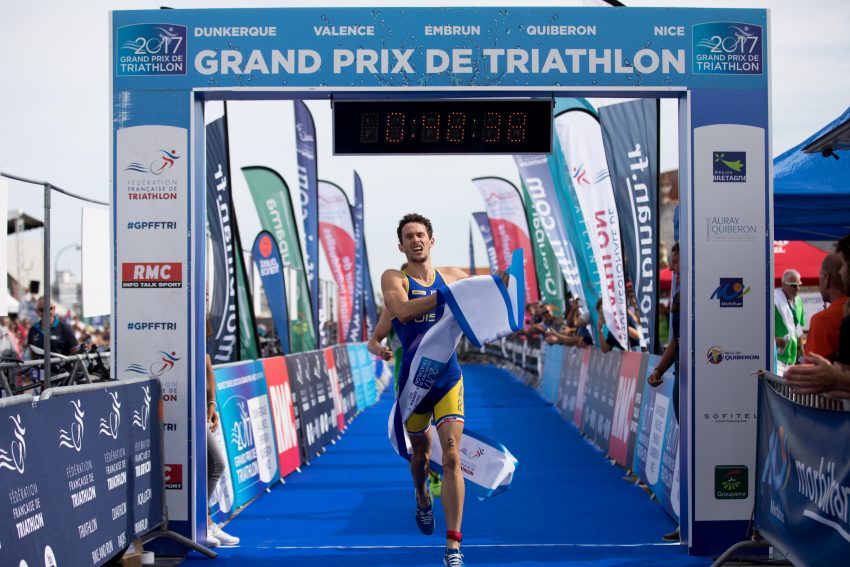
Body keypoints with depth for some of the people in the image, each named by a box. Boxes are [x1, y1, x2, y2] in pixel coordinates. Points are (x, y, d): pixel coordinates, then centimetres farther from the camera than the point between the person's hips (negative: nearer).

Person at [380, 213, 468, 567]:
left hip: (448, 380, 0)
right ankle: (422, 500, 51)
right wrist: (446, 294, -28)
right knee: (421, 454, 18)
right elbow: (403, 310, -23)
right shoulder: (394, 278, -2)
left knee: (451, 455, -12)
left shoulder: (452, 276, 6)